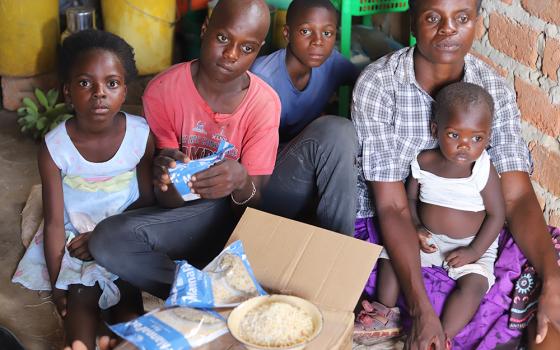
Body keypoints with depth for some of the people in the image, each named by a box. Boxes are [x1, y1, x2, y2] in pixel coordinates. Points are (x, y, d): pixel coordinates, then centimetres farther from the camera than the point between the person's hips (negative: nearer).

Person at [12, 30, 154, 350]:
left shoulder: (141, 134, -18)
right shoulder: (55, 147, -20)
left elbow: (146, 199, -7)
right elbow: (54, 221, -14)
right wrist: (56, 284, -12)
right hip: (74, 232, 0)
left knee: (129, 297, -14)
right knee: (81, 296, -14)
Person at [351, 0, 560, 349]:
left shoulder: (496, 90, -10)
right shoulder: (377, 85, -20)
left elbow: (517, 196, -16)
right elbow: (392, 206, -22)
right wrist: (421, 310, -32)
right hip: (384, 221, -2)